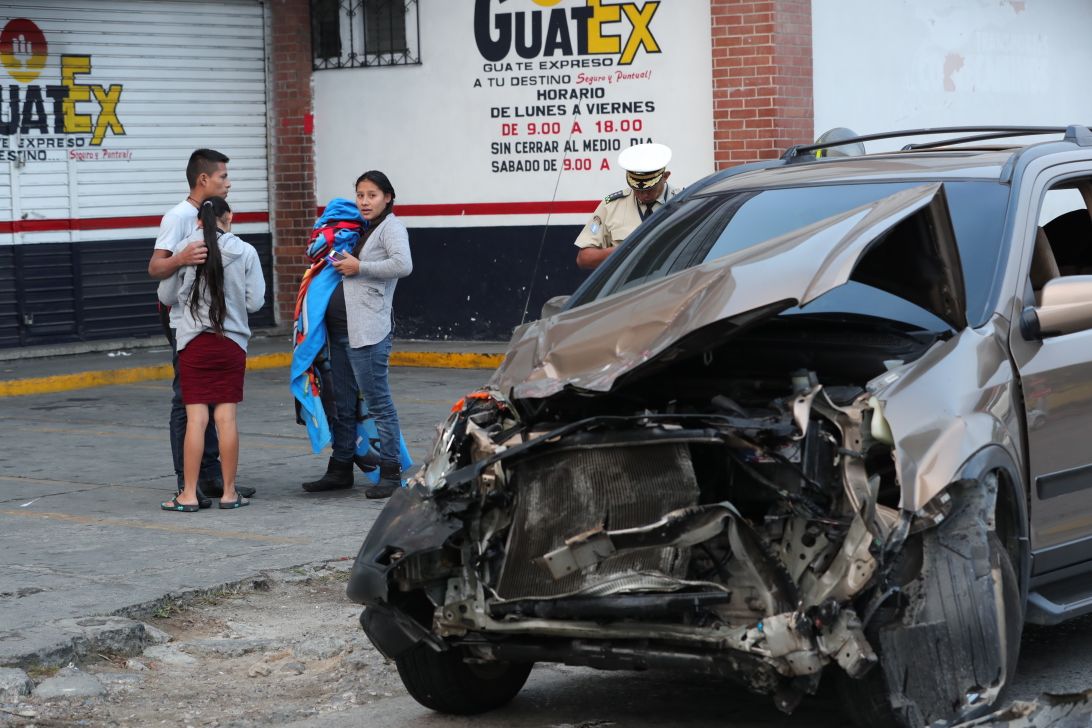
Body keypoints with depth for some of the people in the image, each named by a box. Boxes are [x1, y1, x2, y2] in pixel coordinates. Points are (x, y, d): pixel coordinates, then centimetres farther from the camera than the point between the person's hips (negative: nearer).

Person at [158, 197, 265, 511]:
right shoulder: (245, 252, -3)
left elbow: (166, 296, 4)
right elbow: (255, 302, -2)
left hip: (194, 342, -1)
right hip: (231, 341, 1)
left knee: (196, 417, -1)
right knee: (226, 417, 4)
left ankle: (189, 495, 0)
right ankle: (229, 492, 8)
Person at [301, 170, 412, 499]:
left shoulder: (391, 227, -5)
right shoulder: (359, 230, 20)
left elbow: (403, 265, -21)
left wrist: (359, 268, -16)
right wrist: (338, 264, 13)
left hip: (368, 330, -9)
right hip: (340, 327, 9)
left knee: (377, 401, -7)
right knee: (342, 404, 15)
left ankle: (390, 472, -3)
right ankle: (340, 469, 23)